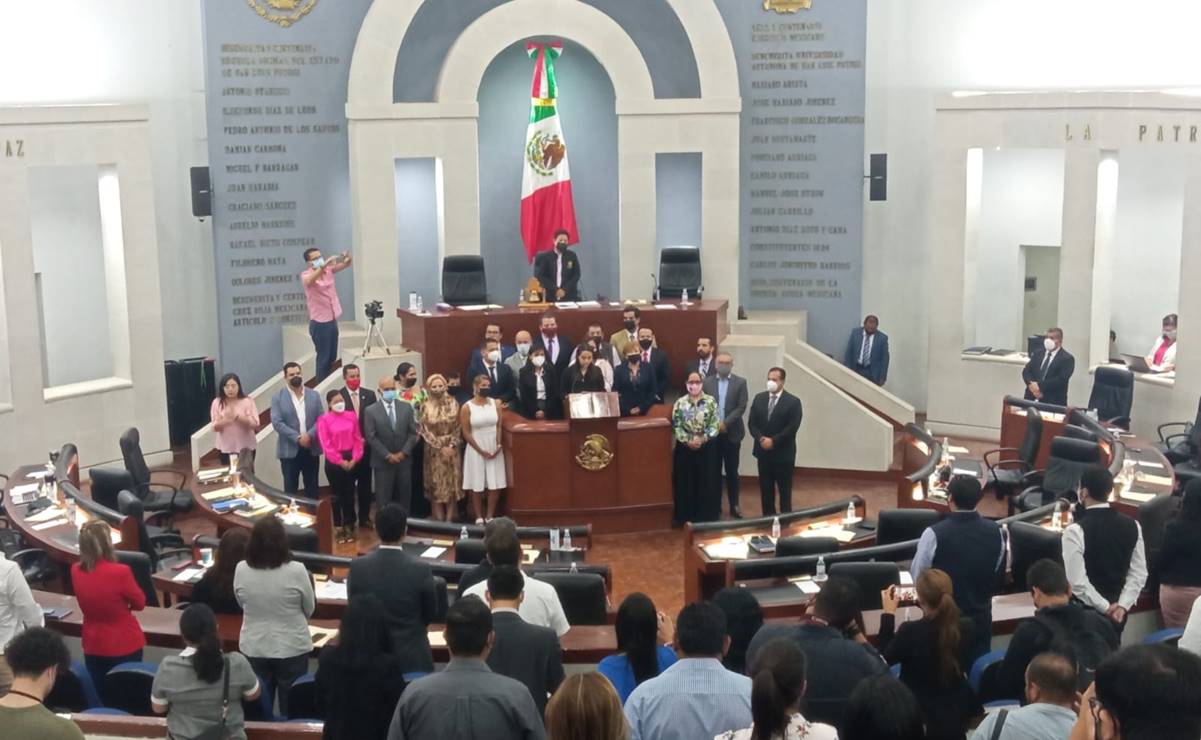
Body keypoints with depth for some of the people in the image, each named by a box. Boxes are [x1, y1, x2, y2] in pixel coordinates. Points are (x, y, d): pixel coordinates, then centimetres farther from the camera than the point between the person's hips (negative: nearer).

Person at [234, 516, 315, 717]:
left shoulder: (241, 570, -11)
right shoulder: (296, 570, -18)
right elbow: (309, 609, -2)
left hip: (254, 648, 3)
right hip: (292, 648, -2)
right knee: (291, 709, 12)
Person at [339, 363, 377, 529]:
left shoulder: (370, 394, 4)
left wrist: (366, 439, -5)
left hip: (366, 446, 3)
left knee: (365, 484, 10)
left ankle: (364, 517, 21)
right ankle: (348, 519, 15)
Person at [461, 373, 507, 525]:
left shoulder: (495, 404, 3)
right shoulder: (467, 407, -7)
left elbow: (499, 426, 6)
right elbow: (466, 433, -7)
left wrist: (498, 445, -9)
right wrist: (481, 450, -10)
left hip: (494, 450, 3)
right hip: (475, 450, -3)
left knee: (495, 484, 1)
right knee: (476, 485, 2)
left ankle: (490, 516, 11)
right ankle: (479, 517, 11)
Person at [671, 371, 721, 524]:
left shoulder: (711, 401, 0)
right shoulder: (680, 403, 1)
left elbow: (715, 425, -4)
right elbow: (676, 426, -1)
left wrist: (702, 439, -15)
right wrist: (688, 440, -13)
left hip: (706, 448, 0)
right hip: (685, 448, 0)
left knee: (706, 482, 3)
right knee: (685, 483, 5)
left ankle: (706, 516, 15)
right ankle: (686, 517, 15)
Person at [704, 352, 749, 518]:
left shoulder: (740, 382, 1)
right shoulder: (707, 382, 5)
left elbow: (741, 407, -6)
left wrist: (725, 423, -14)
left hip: (731, 433, -1)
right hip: (712, 432, 1)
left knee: (732, 471, 4)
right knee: (714, 470, 6)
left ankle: (734, 505, 13)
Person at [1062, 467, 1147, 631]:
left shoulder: (1076, 531, -19)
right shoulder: (1132, 525, 0)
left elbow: (1077, 582, -21)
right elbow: (1139, 574, 1)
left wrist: (1105, 608, -12)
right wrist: (1121, 606, -4)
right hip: (1117, 613, 6)